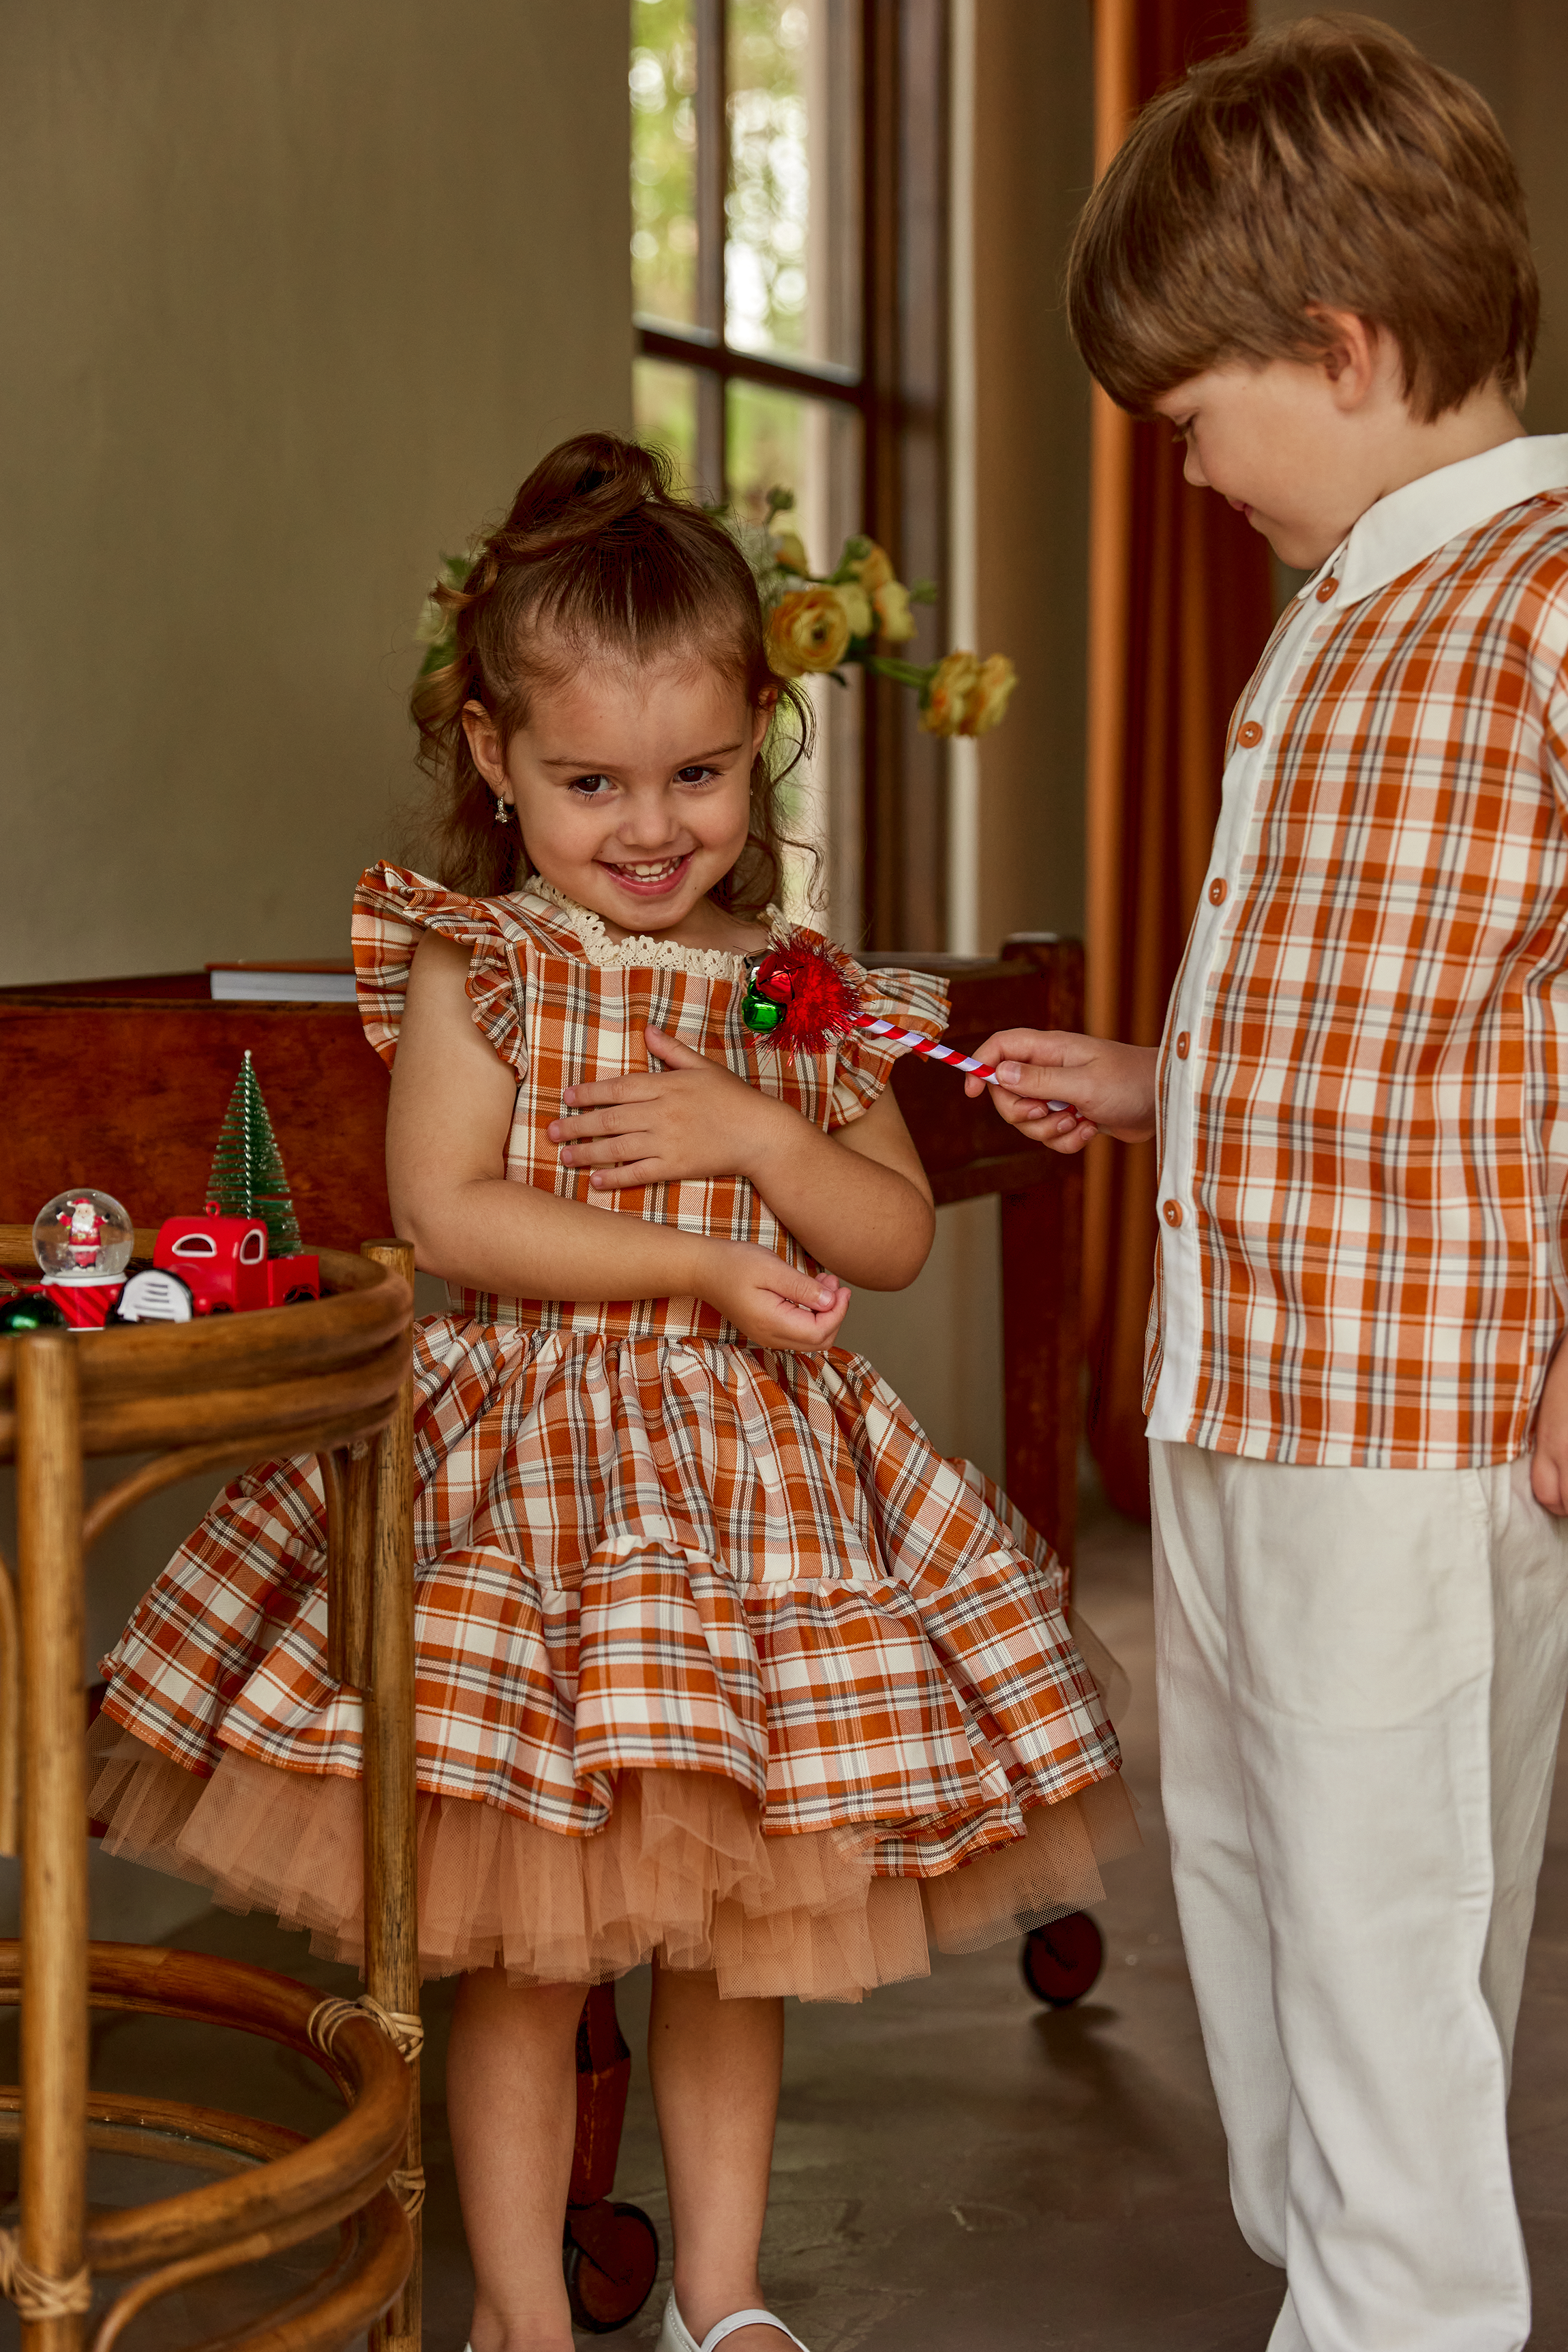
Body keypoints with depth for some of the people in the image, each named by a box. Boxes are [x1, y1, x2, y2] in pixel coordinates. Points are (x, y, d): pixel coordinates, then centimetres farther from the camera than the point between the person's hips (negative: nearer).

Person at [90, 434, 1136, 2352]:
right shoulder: (475, 965, -4)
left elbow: (897, 1238, 6)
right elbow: (445, 1216, -14)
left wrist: (762, 1133, -12)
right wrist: (700, 1269, -18)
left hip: (762, 1467, 4)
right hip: (530, 1456, -4)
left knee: (736, 1915, 12)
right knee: (530, 1937, 2)